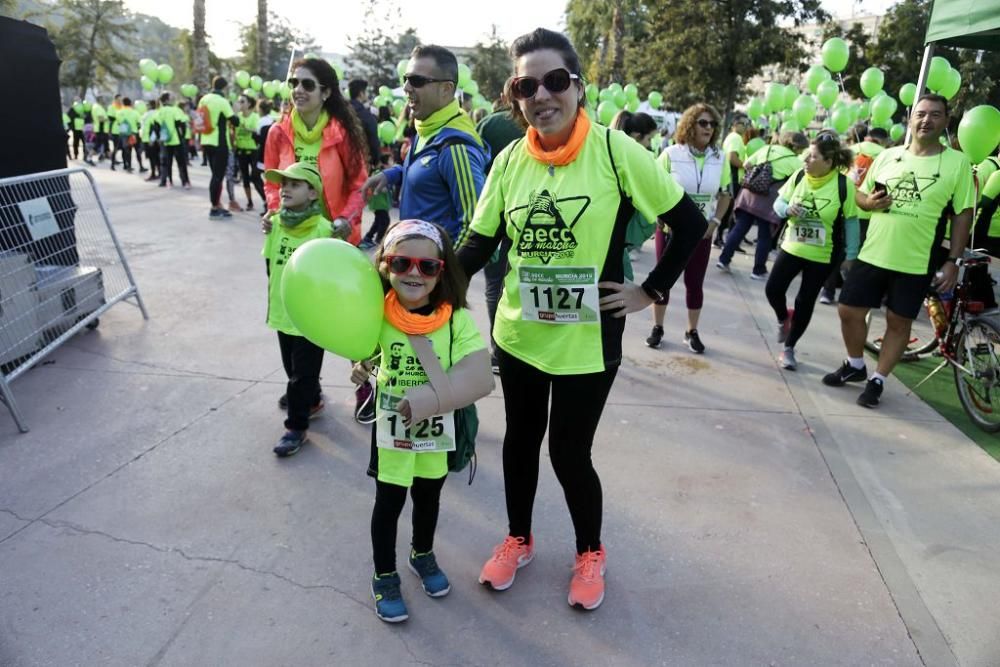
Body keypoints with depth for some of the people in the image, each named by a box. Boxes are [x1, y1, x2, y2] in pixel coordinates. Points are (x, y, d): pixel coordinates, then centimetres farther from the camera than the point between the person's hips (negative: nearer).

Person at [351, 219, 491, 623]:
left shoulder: (457, 319, -20)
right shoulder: (378, 314, -15)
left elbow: (479, 379, -26)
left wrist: (425, 400, -32)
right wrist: (361, 369, -17)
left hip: (437, 428, 1)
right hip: (390, 426, 0)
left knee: (428, 495, 22)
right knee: (389, 500, 12)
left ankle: (422, 555, 50)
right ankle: (384, 577, 35)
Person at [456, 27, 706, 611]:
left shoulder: (615, 151, -13)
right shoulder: (509, 161, -2)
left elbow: (690, 224, -7)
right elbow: (479, 245, 2)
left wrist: (651, 290, -7)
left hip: (587, 340, -4)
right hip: (518, 332, 4)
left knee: (570, 452, 5)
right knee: (521, 438, 18)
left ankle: (591, 553, 36)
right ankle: (518, 540, 44)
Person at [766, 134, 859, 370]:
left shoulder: (844, 184, -16)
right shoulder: (799, 175, -7)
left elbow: (851, 222, -9)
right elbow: (778, 202, 3)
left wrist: (851, 256, -10)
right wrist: (787, 209, -21)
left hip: (822, 255, -3)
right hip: (792, 248, 3)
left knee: (805, 302, 4)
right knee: (772, 289, -1)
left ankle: (789, 348, 20)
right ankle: (783, 318, 34)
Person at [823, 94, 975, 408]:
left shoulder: (958, 162, -3)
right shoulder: (887, 156, 4)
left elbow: (963, 214, -1)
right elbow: (861, 194, 15)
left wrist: (952, 260, -6)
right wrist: (869, 202, -10)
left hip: (917, 263, -2)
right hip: (872, 254, 3)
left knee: (899, 323, 6)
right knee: (849, 311, 6)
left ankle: (877, 380, 21)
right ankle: (855, 365, 29)